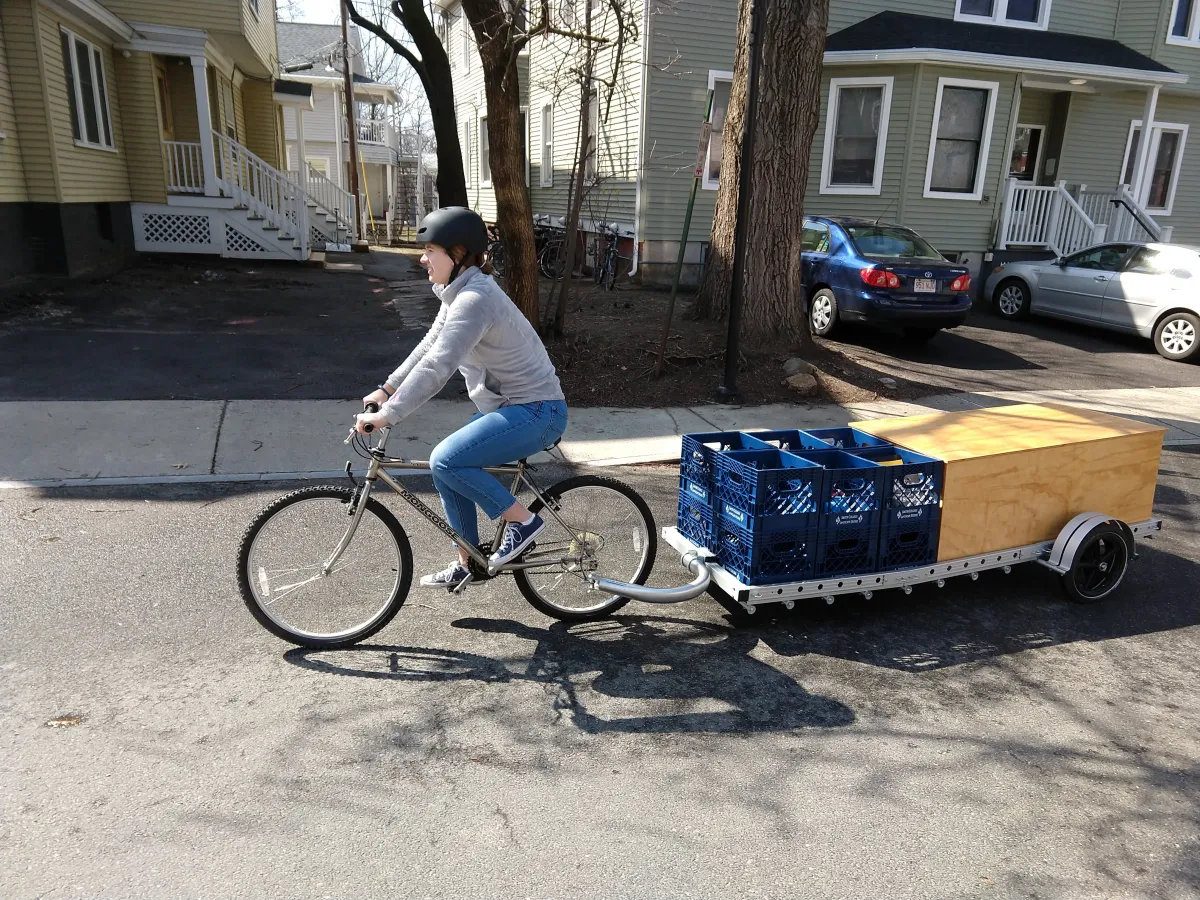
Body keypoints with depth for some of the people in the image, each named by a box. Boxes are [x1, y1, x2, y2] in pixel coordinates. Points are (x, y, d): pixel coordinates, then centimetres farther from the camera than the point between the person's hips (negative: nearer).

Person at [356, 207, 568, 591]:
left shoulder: (475, 298, -22)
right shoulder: (458, 293, 10)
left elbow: (436, 367, -28)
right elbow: (428, 347, 16)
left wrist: (387, 415, -26)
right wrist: (386, 389, 10)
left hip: (536, 412, -10)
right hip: (511, 406, 10)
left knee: (446, 461, -21)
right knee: (449, 469, 9)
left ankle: (522, 521, -6)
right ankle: (466, 563, 23)